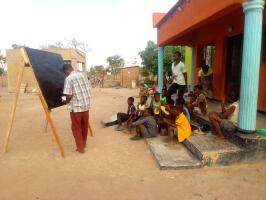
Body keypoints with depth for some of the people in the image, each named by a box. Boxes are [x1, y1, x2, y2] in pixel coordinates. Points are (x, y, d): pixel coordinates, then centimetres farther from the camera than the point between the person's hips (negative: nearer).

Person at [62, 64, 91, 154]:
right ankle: (84, 144, 37)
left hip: (76, 107, -6)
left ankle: (80, 148, 20)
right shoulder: (82, 75, 8)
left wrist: (65, 101, 5)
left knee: (76, 128, 10)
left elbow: (68, 96, -15)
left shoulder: (68, 79, -11)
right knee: (84, 126, 19)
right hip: (86, 105, 6)